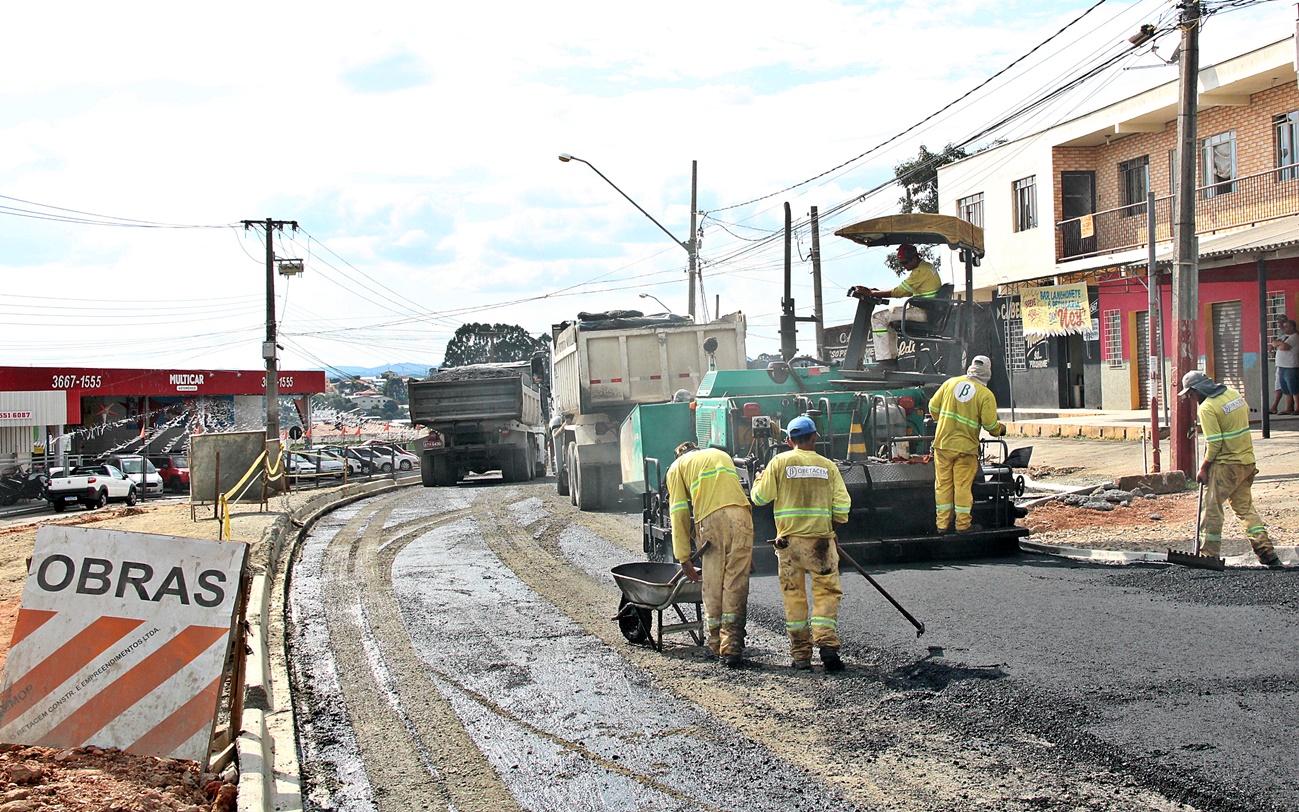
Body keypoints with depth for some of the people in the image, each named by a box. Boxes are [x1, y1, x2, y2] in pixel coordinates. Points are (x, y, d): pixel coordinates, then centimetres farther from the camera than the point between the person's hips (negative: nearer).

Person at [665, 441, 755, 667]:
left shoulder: (678, 466, 22)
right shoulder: (721, 455, 34)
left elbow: (679, 513, 12)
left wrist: (683, 557, 12)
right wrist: (747, 548, 30)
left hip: (711, 521, -2)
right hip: (741, 515, 2)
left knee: (713, 587, 8)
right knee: (736, 585, 1)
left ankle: (718, 644, 14)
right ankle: (732, 646, -5)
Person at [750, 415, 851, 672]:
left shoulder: (779, 462, 0)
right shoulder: (828, 466, 3)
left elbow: (760, 497, -1)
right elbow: (842, 506, 1)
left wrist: (761, 478, 19)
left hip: (788, 539, 0)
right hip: (821, 539, 0)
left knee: (794, 596, 7)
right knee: (827, 592, 6)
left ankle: (801, 654, 8)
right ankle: (827, 643, -11)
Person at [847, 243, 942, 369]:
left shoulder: (921, 271, -16)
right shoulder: (926, 267, 17)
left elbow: (898, 293, -17)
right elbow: (905, 292, 18)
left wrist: (871, 293, -12)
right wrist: (876, 291, 10)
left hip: (923, 312, -11)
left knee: (878, 316, -12)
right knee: (888, 317, 26)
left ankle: (884, 360, -16)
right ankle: (892, 358, 18)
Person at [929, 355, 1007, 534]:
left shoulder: (950, 383, 3)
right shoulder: (986, 395, -8)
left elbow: (933, 407, 7)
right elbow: (990, 424, -10)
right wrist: (1001, 429, 12)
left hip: (942, 443, 3)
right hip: (966, 446, -3)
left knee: (943, 484, 8)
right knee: (963, 485, 4)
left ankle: (942, 523, 13)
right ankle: (963, 524, 8)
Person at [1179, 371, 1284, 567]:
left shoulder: (1207, 408, -17)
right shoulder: (1234, 394, 6)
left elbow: (1214, 443, -19)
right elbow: (1246, 413, 22)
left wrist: (1203, 468, -10)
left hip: (1226, 465, -8)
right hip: (1247, 461, 8)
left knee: (1212, 507, 1)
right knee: (1245, 507, 14)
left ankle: (1209, 554, 2)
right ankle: (1266, 551, 8)